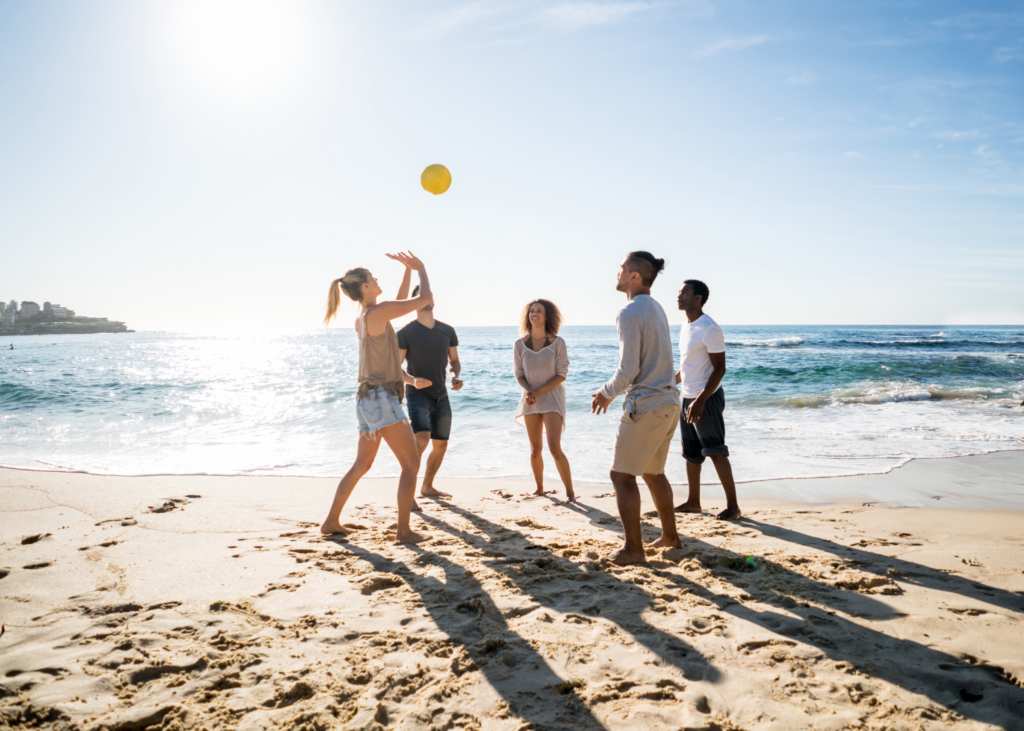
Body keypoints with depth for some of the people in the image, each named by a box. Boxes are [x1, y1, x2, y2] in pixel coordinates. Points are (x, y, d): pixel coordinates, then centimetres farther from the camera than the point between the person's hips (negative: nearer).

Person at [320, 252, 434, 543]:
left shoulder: (362, 319, 14)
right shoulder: (377, 312, -13)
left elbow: (399, 303, 31)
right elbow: (425, 298, -9)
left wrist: (408, 270, 25)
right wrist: (420, 267, 7)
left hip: (368, 399, 9)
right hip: (381, 399, -9)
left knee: (361, 465, 19)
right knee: (411, 464, -3)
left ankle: (331, 522, 25)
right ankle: (403, 530, 0)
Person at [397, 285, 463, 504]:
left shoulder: (447, 330, 4)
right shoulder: (405, 333, -9)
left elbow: (455, 361, 13)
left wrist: (456, 376, -9)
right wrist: (412, 379, -29)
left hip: (441, 396, 6)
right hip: (417, 395, -6)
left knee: (441, 445, 13)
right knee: (421, 439, -26)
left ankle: (427, 486, 33)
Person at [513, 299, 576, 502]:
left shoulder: (557, 343, -8)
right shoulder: (520, 344, -1)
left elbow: (562, 374, -9)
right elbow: (519, 374, 3)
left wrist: (538, 392, -16)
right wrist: (528, 391, -18)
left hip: (552, 398, -3)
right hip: (530, 400, 3)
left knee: (555, 448, -14)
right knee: (535, 450, 10)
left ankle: (570, 491, -2)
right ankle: (539, 488, 30)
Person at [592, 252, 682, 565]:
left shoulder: (630, 313, -16)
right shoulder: (657, 309, 13)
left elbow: (628, 371, -21)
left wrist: (606, 393, -2)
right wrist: (613, 391, 21)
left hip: (645, 406, -9)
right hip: (669, 403, 9)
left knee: (622, 476, 1)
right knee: (653, 472, 22)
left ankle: (633, 549, 5)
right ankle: (670, 536, 31)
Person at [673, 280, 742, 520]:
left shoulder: (709, 329, -16)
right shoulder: (686, 327, 11)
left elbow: (719, 368, -18)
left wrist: (701, 401, -24)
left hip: (707, 398, -9)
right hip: (687, 398, 9)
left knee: (716, 453, -5)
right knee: (691, 454, 14)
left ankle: (733, 505, 4)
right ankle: (693, 502, 24)